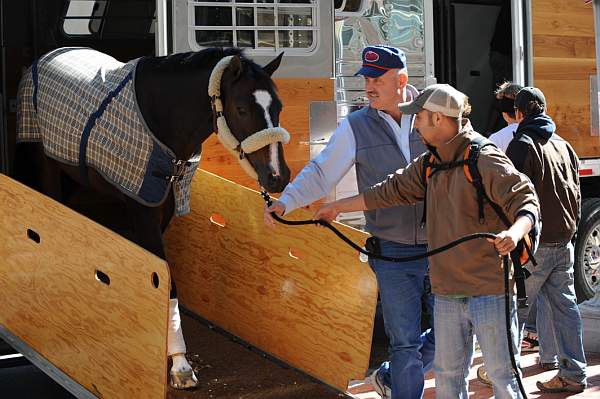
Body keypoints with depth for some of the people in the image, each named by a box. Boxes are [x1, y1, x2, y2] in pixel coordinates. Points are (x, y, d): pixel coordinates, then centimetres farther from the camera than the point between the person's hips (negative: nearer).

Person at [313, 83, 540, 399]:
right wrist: (337, 207, 24)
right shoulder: (430, 165, 12)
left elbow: (526, 201, -17)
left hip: (489, 290, -7)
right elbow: (391, 191, 20)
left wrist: (514, 232, -38)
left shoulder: (485, 160, -12)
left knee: (501, 373, 1)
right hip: (447, 292, 7)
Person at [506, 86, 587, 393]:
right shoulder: (563, 146, 13)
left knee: (515, 309, 3)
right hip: (563, 241, 7)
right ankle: (573, 375, 11)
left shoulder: (522, 145, -9)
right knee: (565, 306, 9)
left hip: (533, 242, -7)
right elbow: (575, 194, 17)